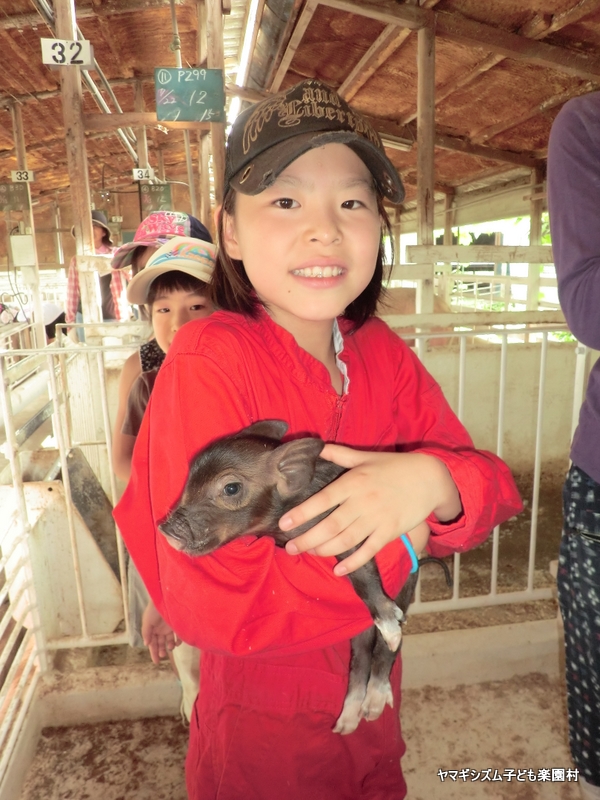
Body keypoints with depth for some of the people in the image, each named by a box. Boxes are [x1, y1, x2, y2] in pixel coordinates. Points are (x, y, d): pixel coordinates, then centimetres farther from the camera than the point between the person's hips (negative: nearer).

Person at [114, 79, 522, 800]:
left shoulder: (381, 352, -8)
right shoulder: (208, 362, -26)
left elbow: (492, 489, -8)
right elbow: (215, 604, -31)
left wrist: (431, 481, -30)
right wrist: (402, 541, -25)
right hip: (261, 733, -4)